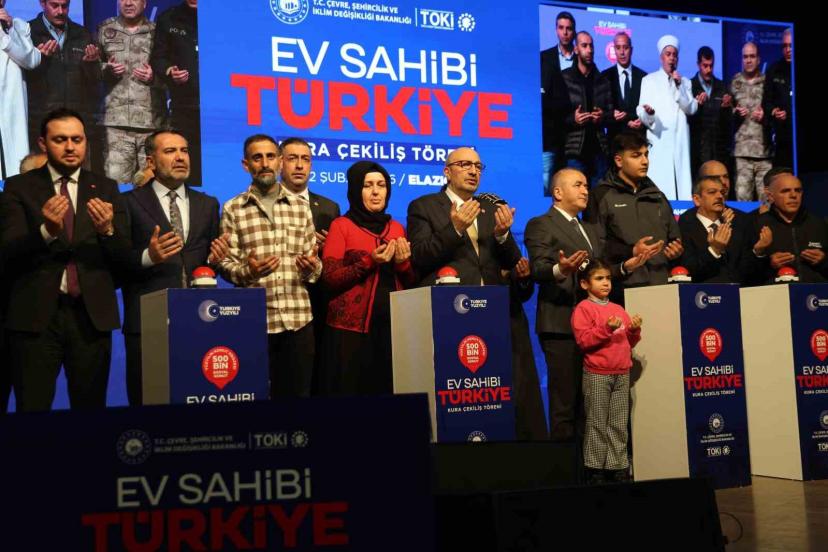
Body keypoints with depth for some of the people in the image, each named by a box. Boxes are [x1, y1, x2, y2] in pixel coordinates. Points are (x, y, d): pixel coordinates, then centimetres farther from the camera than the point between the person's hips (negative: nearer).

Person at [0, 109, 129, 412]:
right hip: (35, 314, -2)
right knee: (32, 414, 1)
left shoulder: (105, 189, 10)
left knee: (91, 411, 7)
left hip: (91, 314, 2)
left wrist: (107, 229, -19)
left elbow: (123, 255, 4)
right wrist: (46, 230, -25)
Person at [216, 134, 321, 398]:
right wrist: (247, 271, -21)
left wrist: (312, 267, -10)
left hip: (298, 318, 2)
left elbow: (313, 261, 13)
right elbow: (225, 264, 0)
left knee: (298, 394, 5)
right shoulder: (233, 209, 4)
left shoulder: (300, 206, 12)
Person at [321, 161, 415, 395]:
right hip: (352, 326, -4)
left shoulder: (396, 227, 14)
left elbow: (411, 282, 15)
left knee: (390, 390, 3)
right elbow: (329, 278, -8)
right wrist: (370, 262, -16)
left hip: (393, 324, 4)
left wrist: (404, 263, -5)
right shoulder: (342, 226, 1)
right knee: (353, 391, -3)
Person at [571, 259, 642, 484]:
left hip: (622, 373, 5)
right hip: (597, 374, -5)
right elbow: (583, 340, -12)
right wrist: (606, 328, -20)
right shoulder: (583, 309, -2)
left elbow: (628, 342, 19)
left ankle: (618, 467, 12)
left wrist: (634, 329, -1)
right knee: (597, 424, -1)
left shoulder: (618, 309, 16)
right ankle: (595, 469, 6)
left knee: (619, 424, 6)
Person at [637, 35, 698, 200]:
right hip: (659, 141, -2)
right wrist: (648, 112, -22)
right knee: (659, 187, -12)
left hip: (680, 141, 3)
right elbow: (641, 111, 1)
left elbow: (691, 109, 5)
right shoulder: (649, 80, 11)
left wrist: (679, 86, -4)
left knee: (683, 183, -5)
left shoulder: (685, 82, 19)